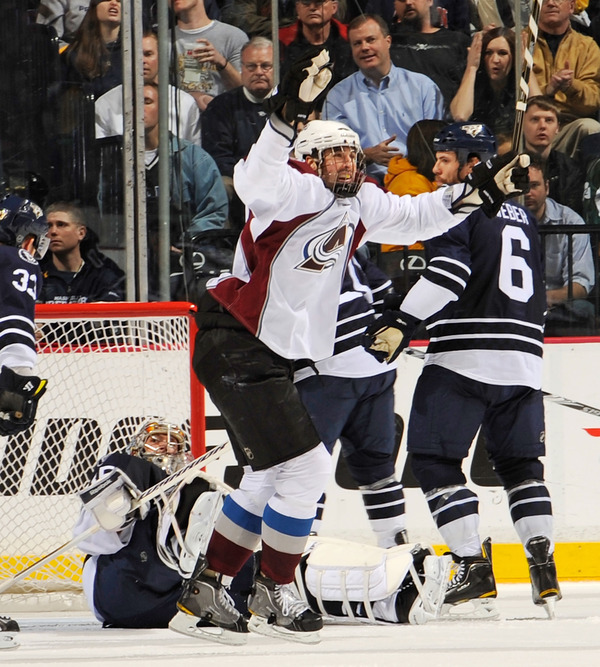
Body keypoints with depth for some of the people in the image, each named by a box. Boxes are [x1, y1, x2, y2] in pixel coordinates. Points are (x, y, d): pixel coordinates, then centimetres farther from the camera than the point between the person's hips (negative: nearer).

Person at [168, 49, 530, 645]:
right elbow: (258, 183, -40)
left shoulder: (360, 204, 9)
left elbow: (413, 216, 23)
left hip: (272, 355, 10)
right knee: (304, 466, -11)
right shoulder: (300, 192, -18)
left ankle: (203, 593, 24)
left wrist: (480, 191, 15)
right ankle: (272, 595, 1)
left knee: (267, 477, 17)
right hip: (233, 345, -10)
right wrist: (289, 113, -53)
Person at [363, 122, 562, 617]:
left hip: (466, 356, -8)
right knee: (520, 463, 16)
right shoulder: (521, 215, 22)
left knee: (435, 458, -2)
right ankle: (544, 572, 4)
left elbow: (449, 274, -18)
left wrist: (402, 323, -22)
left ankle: (475, 570, -12)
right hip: (523, 361, 8)